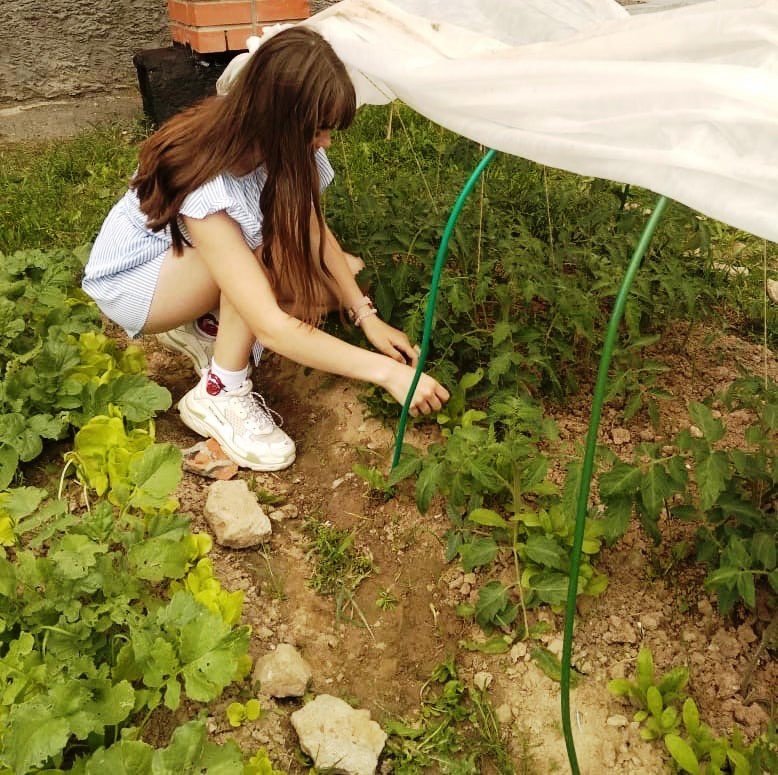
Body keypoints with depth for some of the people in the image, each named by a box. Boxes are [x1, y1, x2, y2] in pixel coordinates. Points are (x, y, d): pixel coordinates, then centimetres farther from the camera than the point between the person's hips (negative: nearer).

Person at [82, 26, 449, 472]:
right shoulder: (207, 185, -39)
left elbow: (316, 233, -9)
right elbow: (271, 328, -43)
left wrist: (365, 314, -21)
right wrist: (387, 371, -43)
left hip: (206, 268, 7)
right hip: (132, 280, -7)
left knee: (343, 274, -10)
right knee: (264, 250, -35)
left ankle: (205, 330, 1)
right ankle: (220, 394, -19)